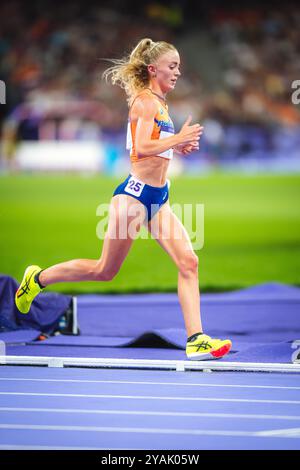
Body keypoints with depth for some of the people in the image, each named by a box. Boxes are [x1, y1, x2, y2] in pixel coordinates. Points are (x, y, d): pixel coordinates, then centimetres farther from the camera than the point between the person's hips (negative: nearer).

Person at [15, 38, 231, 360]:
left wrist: (178, 146, 15)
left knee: (188, 262, -8)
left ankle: (196, 340, -12)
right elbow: (141, 148, -24)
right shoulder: (145, 101, -12)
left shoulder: (160, 104, 16)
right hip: (135, 193, -8)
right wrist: (177, 139, -18)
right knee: (105, 270, 2)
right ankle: (37, 278, 22)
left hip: (158, 198, 8)